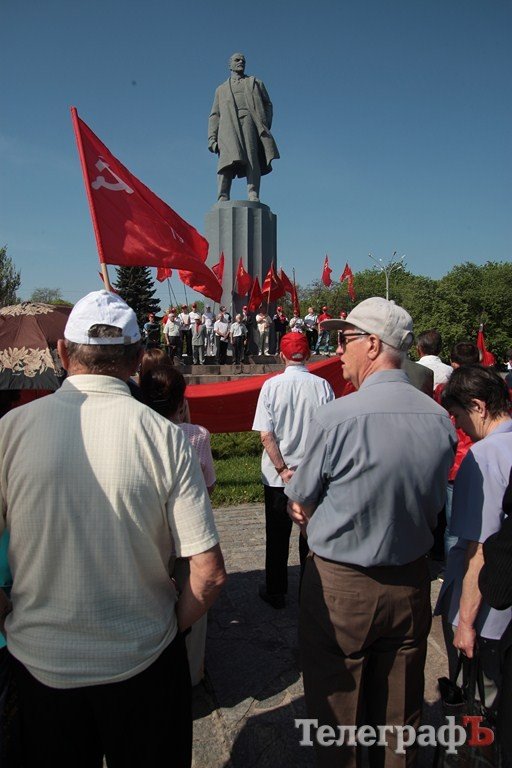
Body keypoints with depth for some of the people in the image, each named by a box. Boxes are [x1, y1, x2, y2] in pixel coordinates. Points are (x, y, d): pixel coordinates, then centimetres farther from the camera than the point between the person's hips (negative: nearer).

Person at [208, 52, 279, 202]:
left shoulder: (255, 83, 30)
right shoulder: (221, 89, 32)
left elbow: (267, 105, 18)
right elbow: (215, 116, 22)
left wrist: (265, 127, -1)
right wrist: (212, 138, 5)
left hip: (250, 121, 0)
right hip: (229, 125, 0)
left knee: (252, 157, -22)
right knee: (229, 159, -23)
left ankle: (253, 197, -37)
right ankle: (223, 199, -35)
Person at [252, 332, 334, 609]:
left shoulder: (271, 386, -9)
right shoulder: (323, 386, -7)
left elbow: (266, 435, -13)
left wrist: (283, 470, -9)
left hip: (277, 476, -1)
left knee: (277, 535, 13)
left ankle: (275, 592, 26)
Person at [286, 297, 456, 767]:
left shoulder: (336, 417, -24)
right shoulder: (441, 420, -7)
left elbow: (301, 504, -11)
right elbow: (432, 508, 4)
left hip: (340, 587, -4)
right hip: (411, 585, 5)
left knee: (337, 714, 18)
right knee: (400, 714, 24)